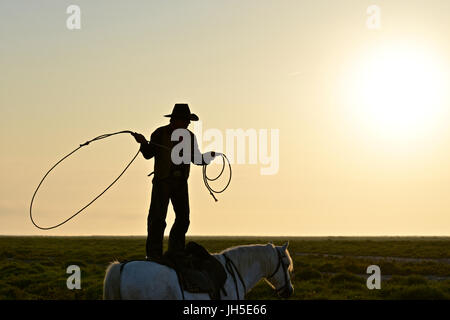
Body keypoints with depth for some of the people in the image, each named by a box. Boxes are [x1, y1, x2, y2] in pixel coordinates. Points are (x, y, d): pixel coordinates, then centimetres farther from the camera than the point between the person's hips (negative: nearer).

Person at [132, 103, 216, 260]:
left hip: (181, 182, 5)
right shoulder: (160, 134, -4)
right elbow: (148, 155, -1)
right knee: (157, 218, -8)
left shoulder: (190, 137, 8)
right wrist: (144, 143, -20)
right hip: (162, 181, -5)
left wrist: (209, 157, -5)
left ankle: (176, 253, 18)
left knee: (183, 218, 5)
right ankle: (153, 254, -3)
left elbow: (196, 159, 14)